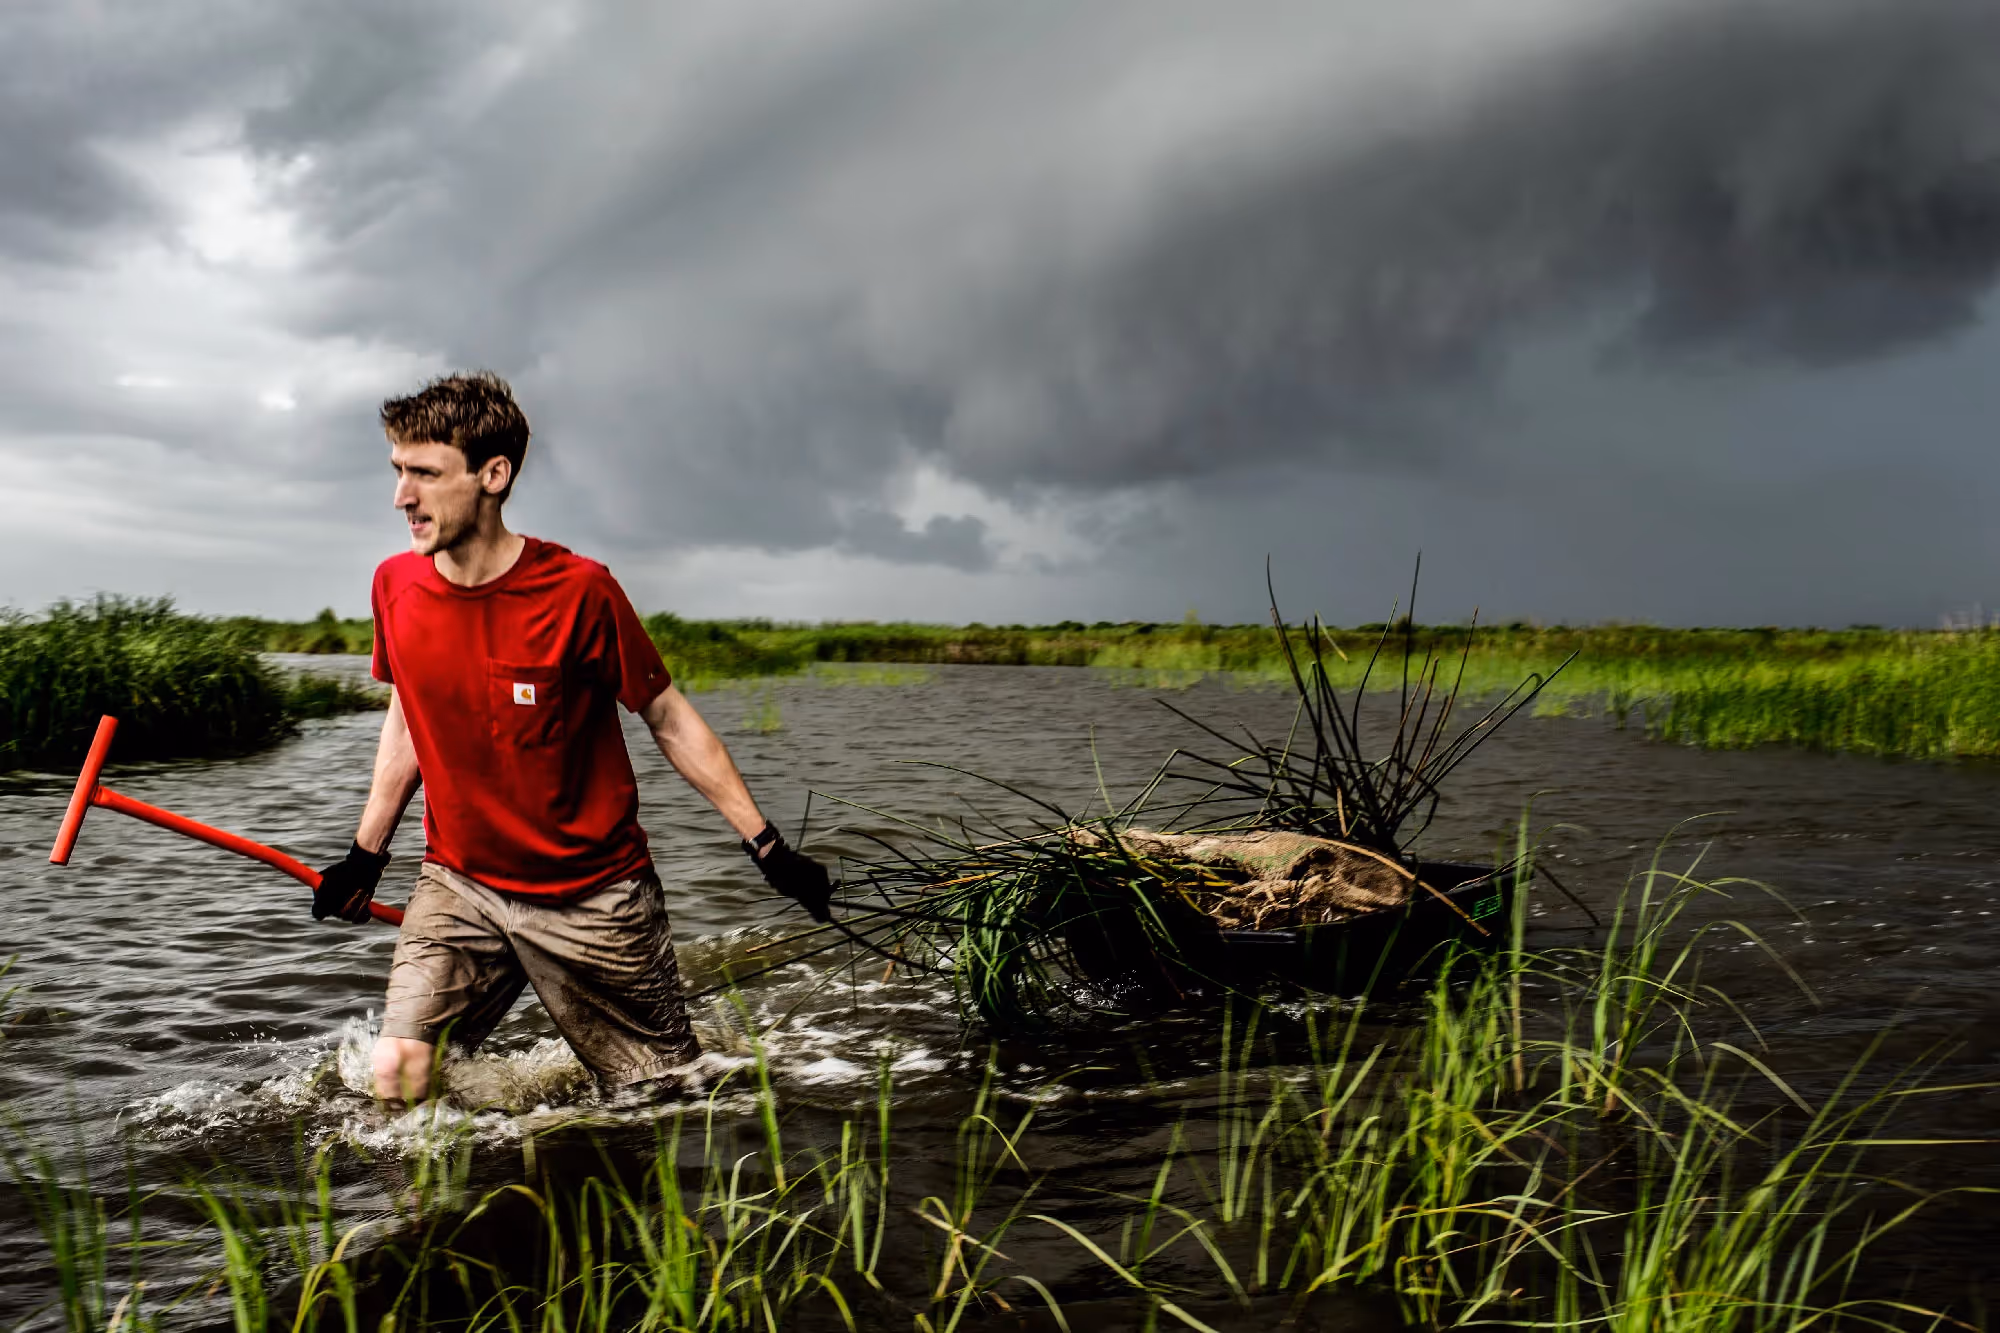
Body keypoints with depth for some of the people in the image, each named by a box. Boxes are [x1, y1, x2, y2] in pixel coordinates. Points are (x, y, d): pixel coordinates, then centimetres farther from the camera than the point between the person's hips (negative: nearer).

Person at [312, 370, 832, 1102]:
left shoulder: (578, 590, -18)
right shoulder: (396, 585, -4)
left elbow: (669, 719, -8)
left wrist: (766, 846, -10)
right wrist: (367, 852, 14)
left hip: (593, 897, -3)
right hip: (457, 885, 4)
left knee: (664, 1096, 7)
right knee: (397, 1079, -11)